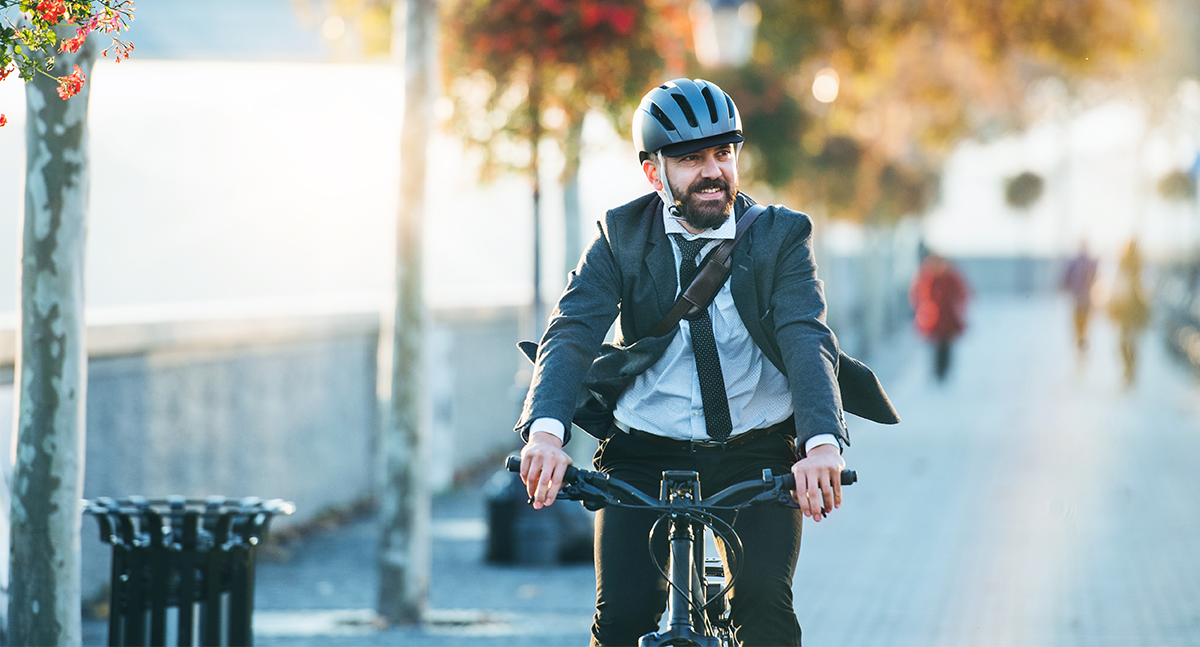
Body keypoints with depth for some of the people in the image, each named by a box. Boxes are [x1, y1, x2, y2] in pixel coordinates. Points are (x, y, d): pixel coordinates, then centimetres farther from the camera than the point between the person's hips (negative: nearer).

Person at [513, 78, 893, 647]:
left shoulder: (781, 236, -3)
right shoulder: (620, 237, -1)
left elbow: (807, 339, -18)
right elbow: (571, 333, -15)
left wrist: (823, 443, -38)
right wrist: (545, 430, -36)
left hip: (757, 455, 0)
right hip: (643, 455, 0)